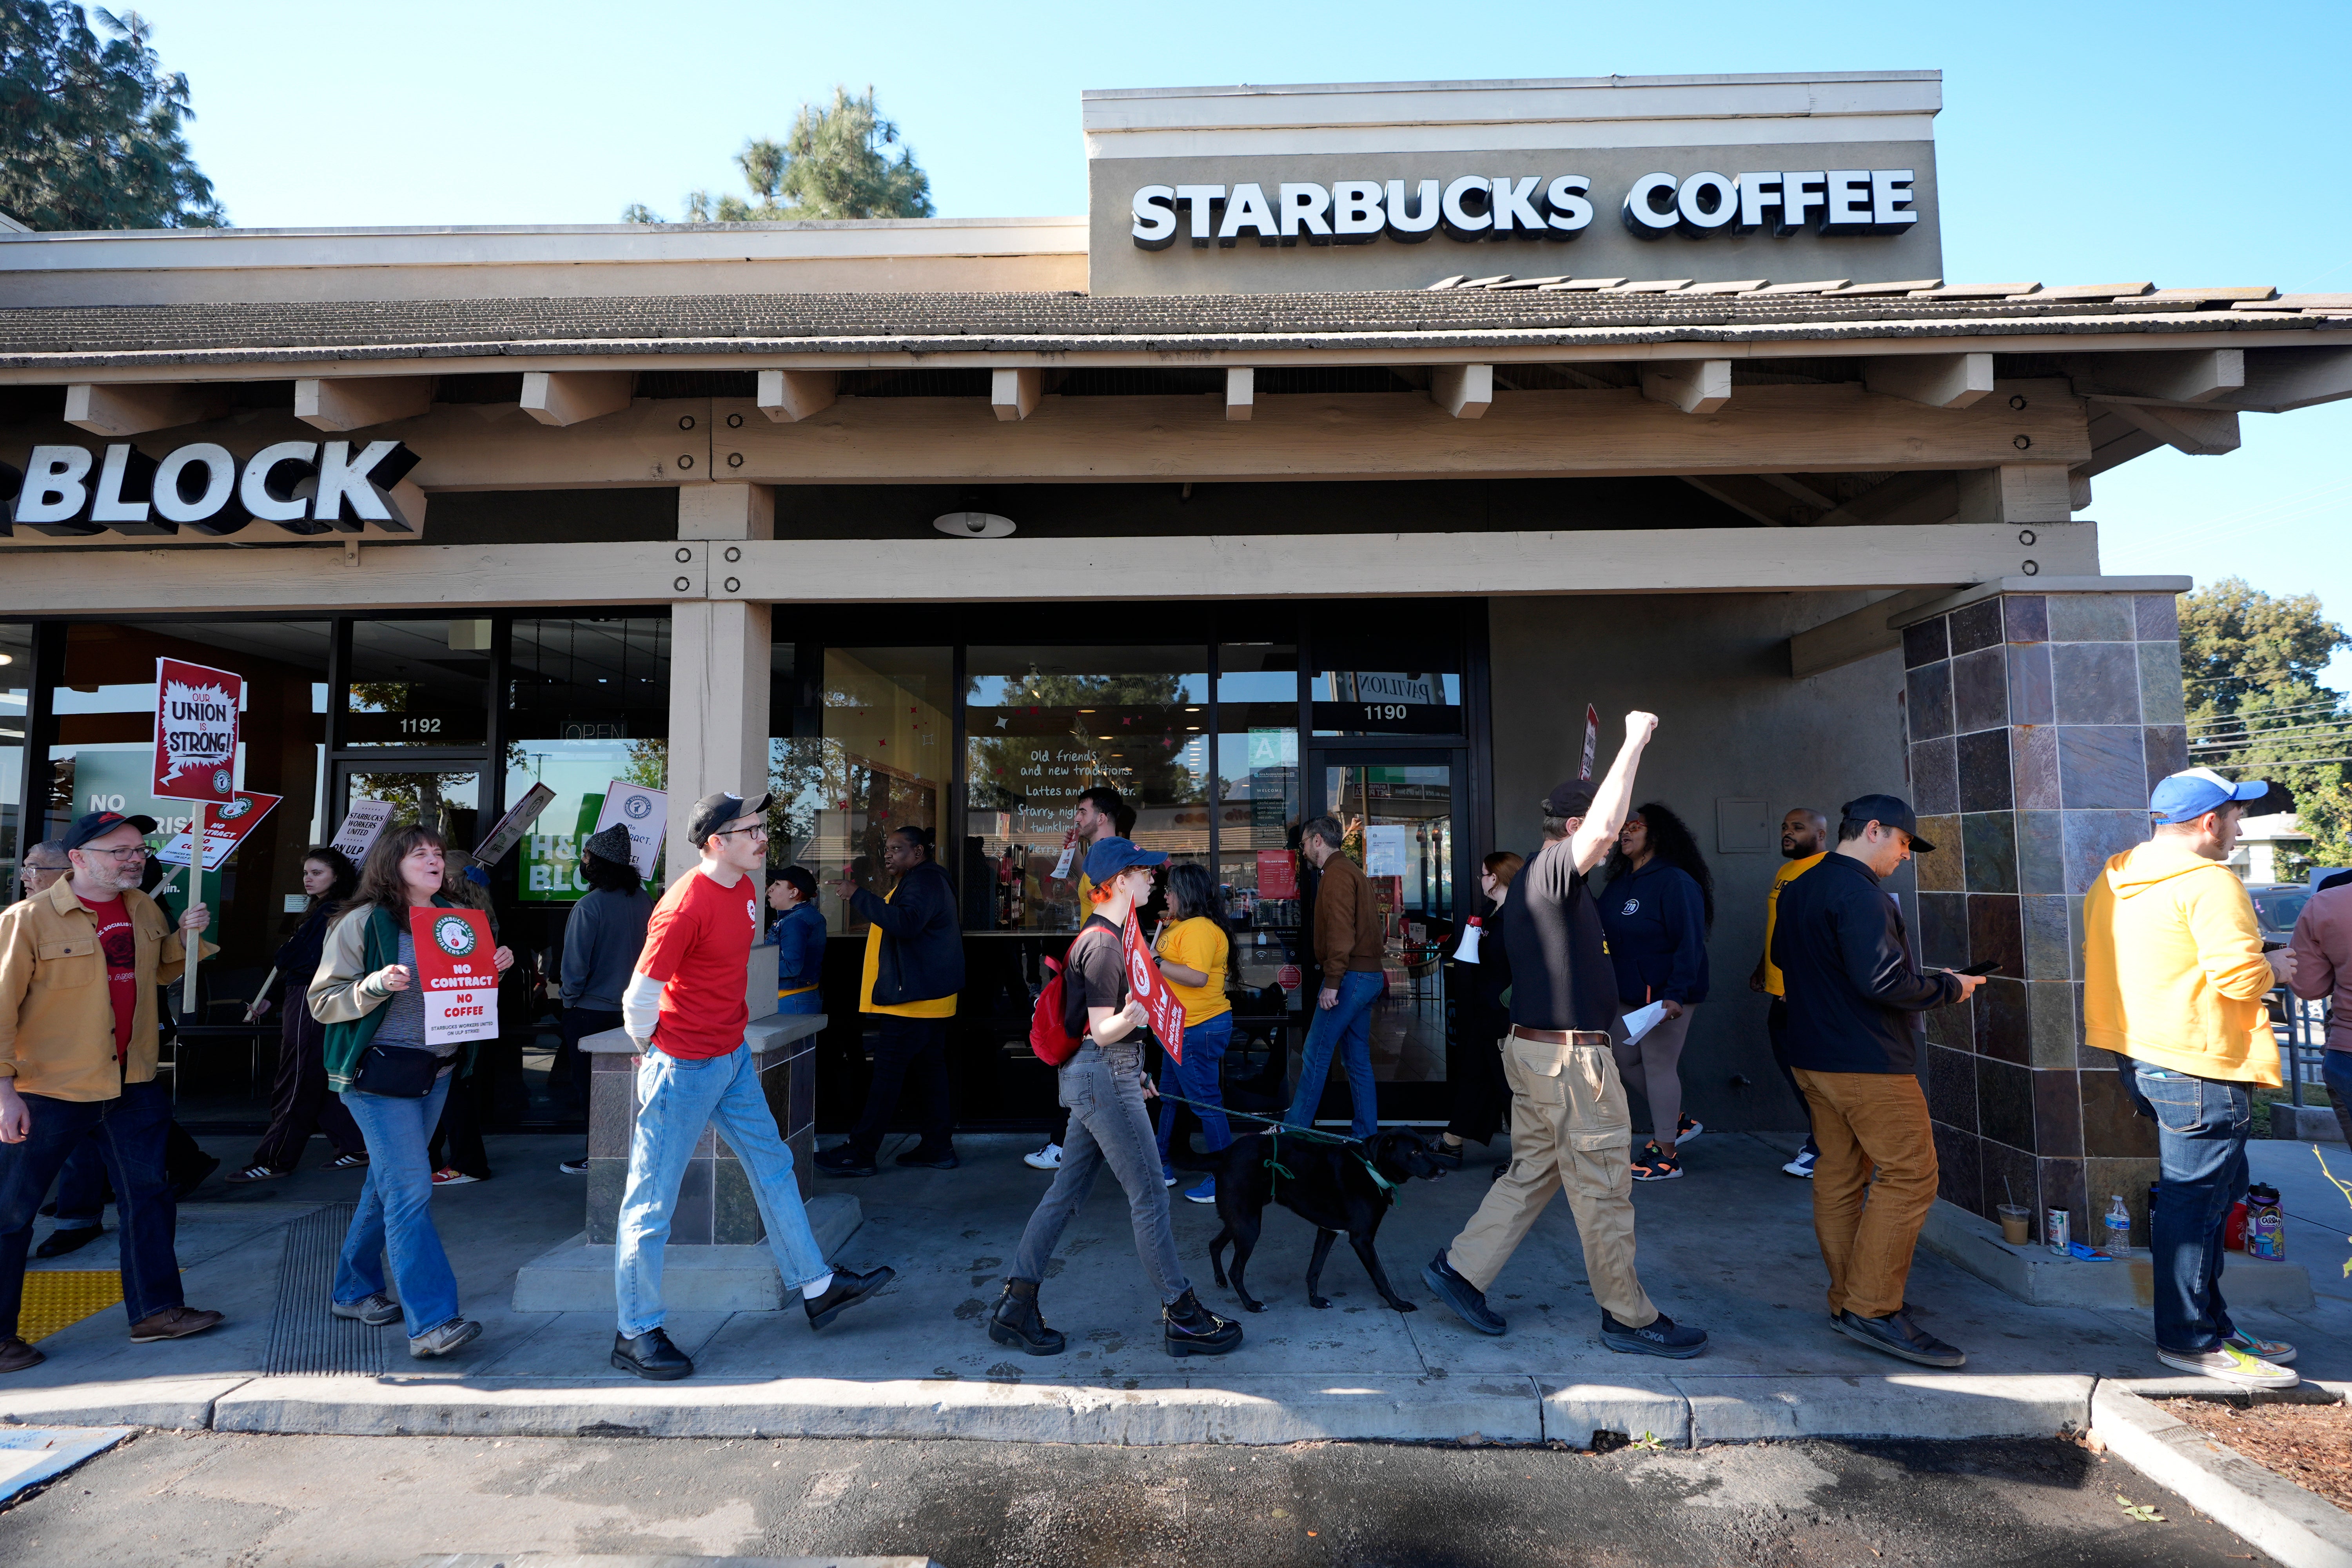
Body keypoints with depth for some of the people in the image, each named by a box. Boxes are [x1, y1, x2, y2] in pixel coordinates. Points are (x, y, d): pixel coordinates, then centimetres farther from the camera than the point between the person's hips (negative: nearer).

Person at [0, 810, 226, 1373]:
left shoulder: (143, 909, 6)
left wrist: (187, 937, 1)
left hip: (132, 1087, 6)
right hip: (48, 1093, -6)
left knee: (147, 1197, 12)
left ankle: (155, 1310, 24)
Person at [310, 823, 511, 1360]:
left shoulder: (457, 917, 10)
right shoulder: (363, 923, -7)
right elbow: (323, 1001, -7)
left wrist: (494, 969, -1)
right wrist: (377, 985, -23)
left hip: (438, 1072, 6)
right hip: (379, 1074, -6)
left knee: (387, 1184, 17)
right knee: (410, 1190, -11)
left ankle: (353, 1292, 34)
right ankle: (430, 1322, -11)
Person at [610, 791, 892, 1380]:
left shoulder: (746, 889, 4)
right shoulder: (685, 906, -23)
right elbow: (641, 994, -19)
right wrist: (651, 1049, -3)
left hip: (733, 1055, 9)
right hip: (684, 1067, -9)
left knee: (773, 1167, 15)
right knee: (653, 1199, 5)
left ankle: (817, 1286, 28)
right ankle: (636, 1334, 19)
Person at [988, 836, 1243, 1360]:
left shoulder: (1102, 936, 15)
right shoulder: (1104, 943, -17)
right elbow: (1103, 1031, -19)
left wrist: (1133, 1072, 28)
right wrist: (1133, 1014, -39)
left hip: (1097, 1076, 10)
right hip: (1104, 1077, -10)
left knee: (1067, 1192, 12)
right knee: (1149, 1196, -2)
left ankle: (1015, 1306, 18)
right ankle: (1182, 1315, 8)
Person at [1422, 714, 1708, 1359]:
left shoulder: (1530, 885, 15)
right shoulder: (1553, 870, -17)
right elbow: (1602, 828, -35)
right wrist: (1634, 742, -27)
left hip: (1534, 1046, 10)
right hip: (1570, 1055, -10)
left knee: (1531, 1172, 16)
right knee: (1603, 1189, 3)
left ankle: (1461, 1268, 18)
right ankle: (1629, 1318, 15)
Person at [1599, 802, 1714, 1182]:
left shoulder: (1675, 882, -14)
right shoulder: (1617, 885, 11)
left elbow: (1690, 944, -19)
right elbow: (1603, 936, 17)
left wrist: (1675, 994, -27)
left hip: (1666, 996, -8)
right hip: (1629, 995, 9)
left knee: (1659, 1065, -3)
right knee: (1625, 1061, 13)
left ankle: (1666, 1155, 10)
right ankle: (1676, 1121, 33)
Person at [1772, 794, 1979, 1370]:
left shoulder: (1798, 890, 14)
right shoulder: (1861, 894, -17)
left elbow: (1781, 955, 25)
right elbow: (1882, 981, -23)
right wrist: (1948, 988, -8)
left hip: (1813, 1056, 10)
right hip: (1867, 1061, -10)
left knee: (1840, 1173, 12)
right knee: (1910, 1175, -5)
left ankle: (1847, 1301, 19)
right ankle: (1872, 1308, -5)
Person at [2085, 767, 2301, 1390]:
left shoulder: (2114, 880, 13)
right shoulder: (2208, 880, -15)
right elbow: (2238, 974, -22)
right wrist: (2273, 968, 0)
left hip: (2144, 1055, 10)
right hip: (2202, 1065, -9)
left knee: (2190, 1194, 19)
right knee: (2195, 1199, -1)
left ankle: (2211, 1321, 30)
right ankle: (2190, 1340, 8)